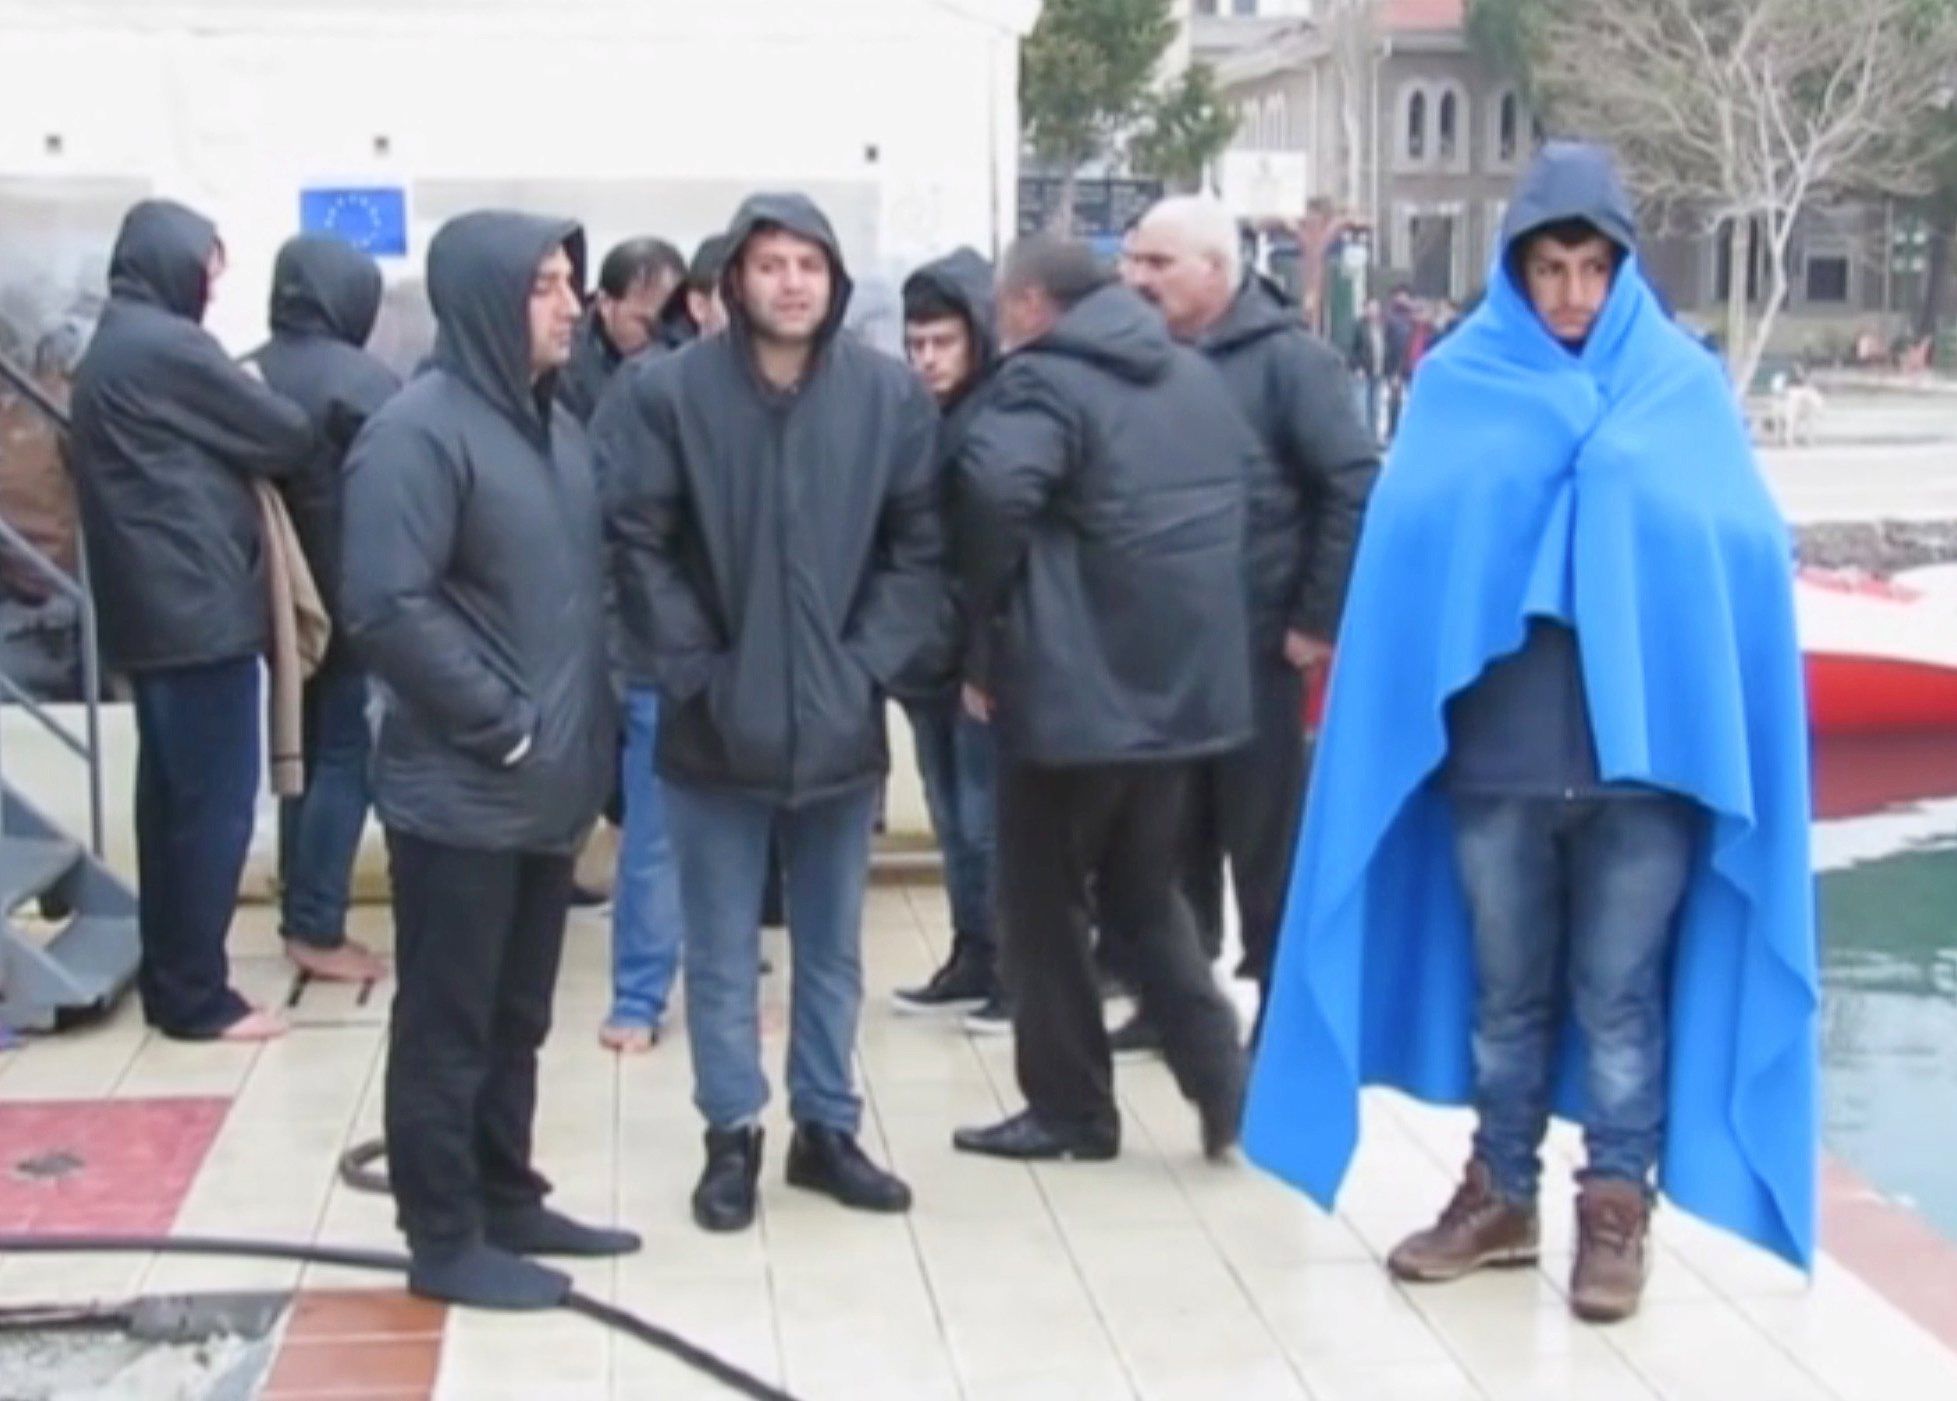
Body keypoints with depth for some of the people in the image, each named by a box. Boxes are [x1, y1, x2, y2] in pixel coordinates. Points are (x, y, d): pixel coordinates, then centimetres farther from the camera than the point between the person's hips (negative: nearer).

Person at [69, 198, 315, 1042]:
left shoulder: (110, 350, 17)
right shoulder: (168, 346, -13)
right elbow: (285, 437, -8)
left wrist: (236, 445, 4)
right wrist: (278, 429, 13)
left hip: (150, 609, 10)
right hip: (200, 609, -9)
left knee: (171, 797, 13)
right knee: (215, 803, -3)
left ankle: (168, 980, 20)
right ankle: (196, 996, 3)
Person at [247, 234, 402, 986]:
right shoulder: (362, 380, -13)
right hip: (353, 599, -7)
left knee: (302, 753, 14)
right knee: (345, 756, 0)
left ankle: (302, 916, 19)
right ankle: (317, 927, 0)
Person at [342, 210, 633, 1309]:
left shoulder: (555, 425, 12)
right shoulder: (420, 432, -14)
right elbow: (389, 608, -22)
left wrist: (593, 731, 10)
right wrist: (502, 724, -17)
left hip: (552, 787, 8)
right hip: (463, 793, -8)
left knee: (517, 1019, 18)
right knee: (447, 1026, 3)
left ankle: (508, 1203, 30)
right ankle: (445, 1239, 14)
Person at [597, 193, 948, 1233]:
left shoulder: (891, 394, -2)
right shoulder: (666, 392, -9)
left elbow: (922, 544, 1)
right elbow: (633, 544, -8)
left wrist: (874, 664, -7)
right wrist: (692, 671, -11)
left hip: (843, 723, 2)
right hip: (715, 727, -2)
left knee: (832, 947, 15)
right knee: (721, 952, 9)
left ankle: (827, 1129, 29)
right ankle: (732, 1136, 24)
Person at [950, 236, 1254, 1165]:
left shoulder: (1044, 381, -11)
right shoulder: (1196, 377, 15)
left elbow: (996, 489, -31)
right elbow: (1248, 484, 26)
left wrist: (986, 615, -16)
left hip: (1074, 685, -8)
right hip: (1185, 679, 8)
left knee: (1044, 899, 8)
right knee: (1144, 892, 20)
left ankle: (1071, 1108, 15)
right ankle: (1220, 1080, 11)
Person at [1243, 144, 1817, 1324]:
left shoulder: (1686, 386, 4)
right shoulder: (1460, 384, 4)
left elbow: (1747, 545, -4)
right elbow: (1409, 532, -7)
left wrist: (1639, 489, -16)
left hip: (1648, 740, -1)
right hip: (1495, 745, 1)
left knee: (1620, 994, 7)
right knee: (1504, 988, 13)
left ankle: (1618, 1210, 21)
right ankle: (1502, 1195, 28)